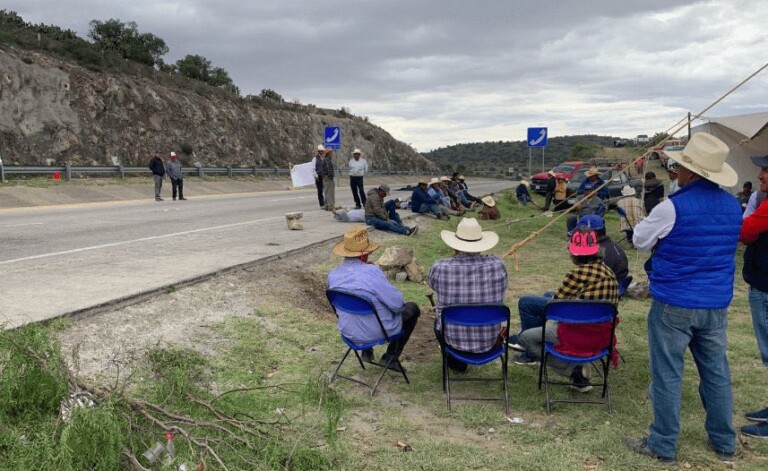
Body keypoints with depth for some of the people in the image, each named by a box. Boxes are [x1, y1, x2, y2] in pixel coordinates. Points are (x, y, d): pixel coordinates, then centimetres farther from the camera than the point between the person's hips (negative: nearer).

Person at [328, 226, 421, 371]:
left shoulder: (333, 275, -9)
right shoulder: (372, 272, -29)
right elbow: (397, 304, -22)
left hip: (349, 333, 6)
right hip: (378, 333, -6)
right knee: (412, 308, 19)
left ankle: (366, 352, 33)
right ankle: (390, 357, 19)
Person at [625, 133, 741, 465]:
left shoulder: (673, 207, -18)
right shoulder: (733, 206, 3)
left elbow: (640, 240, -4)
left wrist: (649, 223, 14)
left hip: (674, 304, -6)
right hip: (717, 304, 6)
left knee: (667, 375, 4)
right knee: (716, 373, 16)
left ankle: (663, 447, 13)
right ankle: (724, 443, 29)